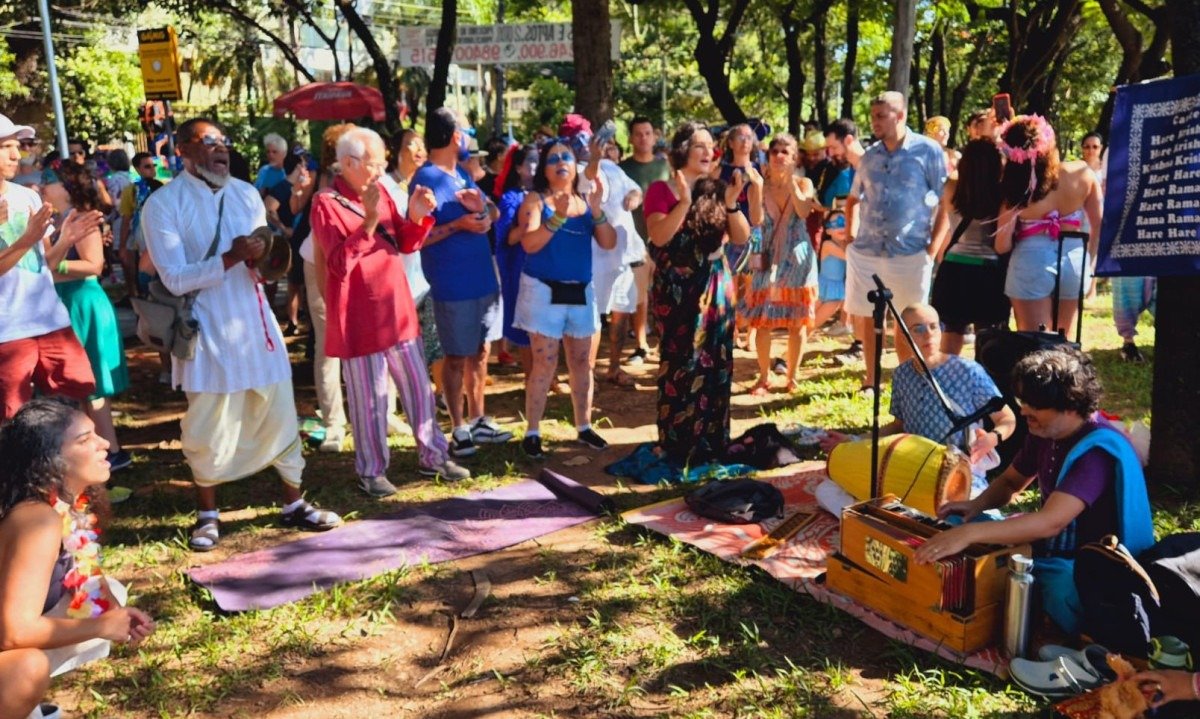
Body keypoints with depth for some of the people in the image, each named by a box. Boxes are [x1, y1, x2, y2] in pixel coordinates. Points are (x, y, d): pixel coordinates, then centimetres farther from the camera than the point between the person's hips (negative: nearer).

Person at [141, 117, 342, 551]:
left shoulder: (246, 194, 8)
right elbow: (175, 279, -16)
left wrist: (266, 257, -9)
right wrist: (231, 258, -25)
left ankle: (294, 505, 22)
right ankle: (207, 515, 24)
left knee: (280, 415, 9)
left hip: (256, 322, 5)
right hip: (207, 331, -4)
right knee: (209, 429, 6)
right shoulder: (163, 204, -8)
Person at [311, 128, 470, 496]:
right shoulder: (327, 203, -13)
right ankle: (371, 471, 17)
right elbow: (339, 266, -22)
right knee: (370, 398, 3)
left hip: (397, 308, 7)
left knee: (419, 386, 14)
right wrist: (368, 222, -31)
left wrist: (417, 217, -8)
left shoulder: (379, 192, 9)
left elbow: (405, 245, 12)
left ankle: (433, 456, 27)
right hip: (360, 318, -7)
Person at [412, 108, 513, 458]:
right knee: (457, 357, 4)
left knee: (480, 352, 15)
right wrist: (457, 225, -24)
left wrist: (482, 208, -10)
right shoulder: (426, 179, -13)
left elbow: (494, 212, 12)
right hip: (453, 286, -8)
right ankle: (459, 429, 16)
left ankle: (478, 421, 27)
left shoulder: (461, 174, 11)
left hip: (483, 278, 8)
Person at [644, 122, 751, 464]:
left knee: (715, 366, 7)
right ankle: (677, 445, 7)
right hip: (677, 291, -5)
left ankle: (711, 442, 19)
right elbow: (659, 236, -18)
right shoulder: (661, 190, -3)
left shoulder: (716, 190, 8)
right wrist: (684, 201, -25)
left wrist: (731, 204, -13)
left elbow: (742, 238, 2)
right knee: (681, 366, -4)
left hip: (716, 288, 5)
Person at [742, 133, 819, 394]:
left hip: (797, 257, 0)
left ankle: (791, 378, 16)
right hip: (769, 257, 0)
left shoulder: (803, 183, 1)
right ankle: (764, 377, 13)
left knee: (797, 320, 3)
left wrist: (790, 180, -19)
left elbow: (804, 212, -19)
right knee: (762, 320, -1)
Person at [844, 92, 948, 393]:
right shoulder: (869, 156, 9)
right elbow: (854, 198, 23)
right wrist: (850, 234, 11)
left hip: (911, 253, -4)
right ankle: (871, 380, 22)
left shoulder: (928, 151, -4)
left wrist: (935, 243, -9)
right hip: (866, 252, 4)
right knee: (866, 318, 9)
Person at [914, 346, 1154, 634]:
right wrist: (977, 504, -8)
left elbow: (1051, 521, -39)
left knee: (1062, 590, -41)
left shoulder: (1097, 451, -27)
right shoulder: (1043, 433, -1)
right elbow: (1010, 482, 15)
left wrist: (969, 533, -47)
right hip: (1049, 546, 8)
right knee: (958, 524, -1)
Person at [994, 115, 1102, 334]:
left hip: (1032, 264, -4)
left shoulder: (1016, 187, -16)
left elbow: (1002, 246, -10)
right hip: (1075, 260, 4)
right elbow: (1098, 225, 3)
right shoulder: (1082, 172, -6)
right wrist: (1090, 263, 17)